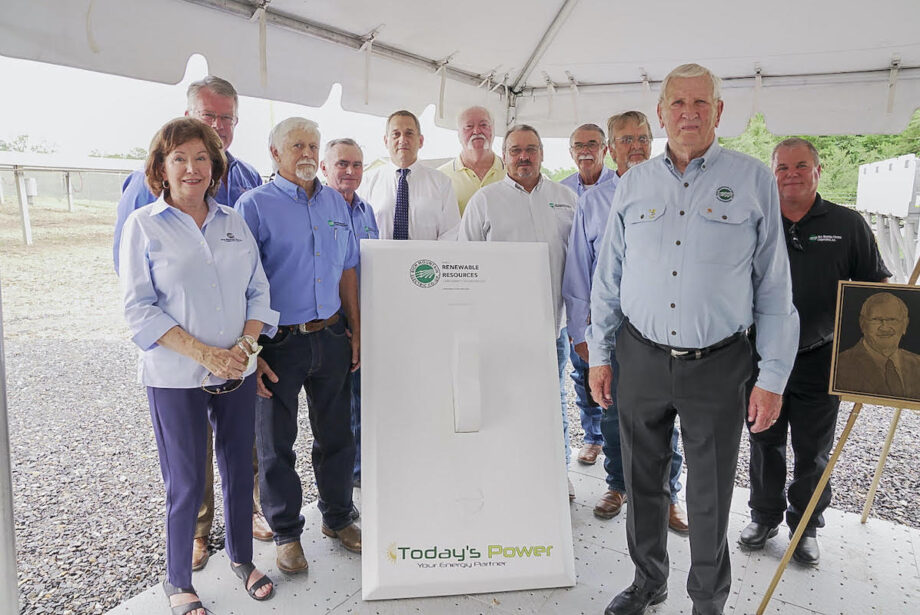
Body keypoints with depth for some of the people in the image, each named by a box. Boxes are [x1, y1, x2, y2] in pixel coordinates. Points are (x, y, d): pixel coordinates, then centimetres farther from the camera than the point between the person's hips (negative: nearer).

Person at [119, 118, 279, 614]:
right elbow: (138, 308, -9)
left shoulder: (234, 222, 8)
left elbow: (258, 290, 7)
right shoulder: (144, 225, -3)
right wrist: (205, 354, -18)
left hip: (238, 372, 4)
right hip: (175, 377, -3)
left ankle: (241, 559, 36)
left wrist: (245, 345, -9)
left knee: (239, 469, 14)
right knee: (186, 483, 6)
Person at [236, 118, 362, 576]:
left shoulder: (335, 203, 11)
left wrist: (355, 330, 11)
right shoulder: (255, 204, -6)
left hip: (331, 337, 5)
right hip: (279, 343, -4)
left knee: (336, 434, 15)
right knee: (276, 443, 9)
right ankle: (286, 533, 28)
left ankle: (337, 517, 35)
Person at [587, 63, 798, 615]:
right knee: (644, 484, 15)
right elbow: (608, 276, 10)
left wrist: (773, 378, -4)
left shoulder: (754, 180, -1)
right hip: (642, 358, 3)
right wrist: (599, 355, 8)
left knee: (710, 497, 9)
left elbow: (774, 287, -1)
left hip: (718, 364, -2)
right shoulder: (634, 183, 6)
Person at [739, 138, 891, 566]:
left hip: (820, 359, 0)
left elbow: (876, 285, 5)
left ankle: (805, 526, 30)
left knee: (813, 451, 11)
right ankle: (764, 516, 32)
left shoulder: (847, 225, 1)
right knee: (764, 443, 14)